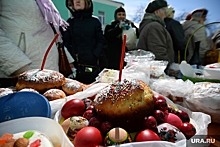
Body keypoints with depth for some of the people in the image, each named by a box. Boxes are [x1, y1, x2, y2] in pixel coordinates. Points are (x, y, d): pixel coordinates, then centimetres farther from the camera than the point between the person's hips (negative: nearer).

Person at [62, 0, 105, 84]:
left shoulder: (95, 21, 7)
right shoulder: (70, 22, 10)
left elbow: (101, 41, 4)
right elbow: (66, 42, 6)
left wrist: (95, 56, -10)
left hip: (92, 63, 0)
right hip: (76, 63, 1)